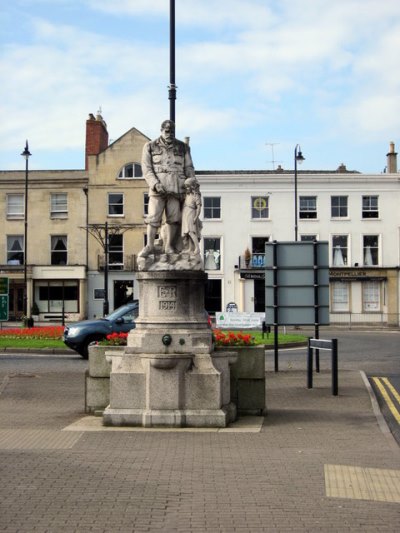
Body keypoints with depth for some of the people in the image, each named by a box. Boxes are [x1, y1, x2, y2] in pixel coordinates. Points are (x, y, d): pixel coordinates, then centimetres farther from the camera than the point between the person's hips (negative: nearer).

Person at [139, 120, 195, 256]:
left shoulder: (182, 147, 14)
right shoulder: (150, 147, 9)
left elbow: (189, 168, 15)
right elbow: (146, 169, 2)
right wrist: (155, 184, -12)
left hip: (176, 188, 2)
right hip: (158, 188, -2)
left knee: (173, 218, 0)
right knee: (153, 217, -7)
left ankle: (169, 246, 7)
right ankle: (149, 246, 0)